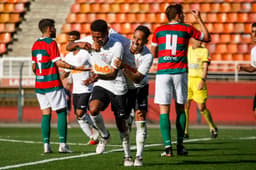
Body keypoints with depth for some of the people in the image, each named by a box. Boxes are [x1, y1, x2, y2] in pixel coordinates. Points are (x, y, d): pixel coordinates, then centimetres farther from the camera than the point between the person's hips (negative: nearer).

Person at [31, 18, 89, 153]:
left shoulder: (35, 45, 11)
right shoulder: (51, 43, -10)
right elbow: (58, 63, -18)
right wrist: (76, 68, -19)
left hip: (39, 84, 7)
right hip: (53, 84, -7)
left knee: (45, 113, 7)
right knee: (62, 113, 0)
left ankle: (46, 145, 1)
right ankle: (62, 144, -7)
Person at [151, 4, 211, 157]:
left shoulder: (158, 31, 8)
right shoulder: (186, 29, 4)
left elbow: (153, 54, 14)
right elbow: (207, 38, 17)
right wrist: (199, 18, 23)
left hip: (162, 72, 0)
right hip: (180, 72, 0)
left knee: (164, 111, -1)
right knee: (180, 109, 12)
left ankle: (168, 146, -12)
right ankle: (180, 146, 12)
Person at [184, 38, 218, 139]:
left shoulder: (204, 51, 2)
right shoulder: (187, 50, 12)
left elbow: (205, 67, -6)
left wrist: (203, 80, -19)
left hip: (198, 80, -3)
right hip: (187, 80, 3)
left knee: (202, 107, -3)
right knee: (185, 106, -7)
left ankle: (212, 128, 18)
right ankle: (185, 131, -2)